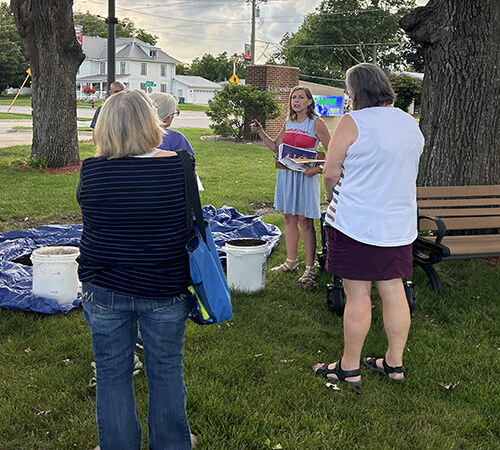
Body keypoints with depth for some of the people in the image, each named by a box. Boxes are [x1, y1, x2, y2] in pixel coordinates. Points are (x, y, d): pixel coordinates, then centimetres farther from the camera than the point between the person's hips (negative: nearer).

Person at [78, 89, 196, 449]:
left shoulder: (92, 171, -13)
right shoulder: (177, 166, -14)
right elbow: (189, 221, -2)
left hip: (104, 289, 0)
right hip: (165, 290, 0)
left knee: (112, 373, 17)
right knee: (166, 370, 18)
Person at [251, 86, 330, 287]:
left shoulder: (316, 123, -7)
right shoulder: (289, 123, 10)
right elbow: (276, 147, 19)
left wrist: (318, 169, -21)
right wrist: (261, 132, 8)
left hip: (305, 176, -6)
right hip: (286, 174, 6)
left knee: (305, 220, -5)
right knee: (289, 218, 12)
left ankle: (310, 268, 4)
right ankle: (291, 261, 25)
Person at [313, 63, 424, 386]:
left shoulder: (353, 123, -13)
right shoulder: (411, 123, 10)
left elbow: (331, 174, -11)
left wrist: (335, 203, 8)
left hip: (357, 223, -7)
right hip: (400, 223, 7)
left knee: (357, 295, 2)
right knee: (394, 291, 12)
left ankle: (349, 368, 14)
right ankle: (395, 364, 24)